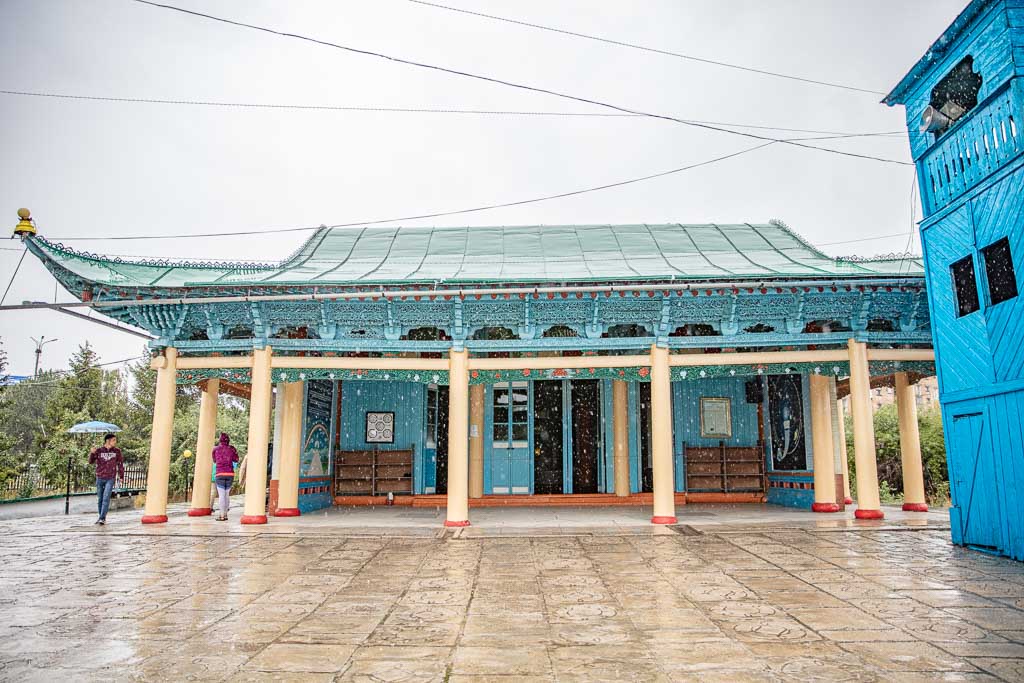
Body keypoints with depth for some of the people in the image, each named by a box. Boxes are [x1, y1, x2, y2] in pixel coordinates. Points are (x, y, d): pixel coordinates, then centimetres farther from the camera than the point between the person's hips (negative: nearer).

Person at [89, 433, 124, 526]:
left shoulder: (117, 451, 0)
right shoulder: (99, 450, -2)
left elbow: (120, 463, 7)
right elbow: (91, 462, -5)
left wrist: (121, 476, 8)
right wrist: (92, 453, -23)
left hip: (110, 479, -1)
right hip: (99, 478, 1)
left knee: (106, 498, -11)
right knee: (100, 499, 12)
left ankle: (102, 518, -8)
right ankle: (101, 517, 25)